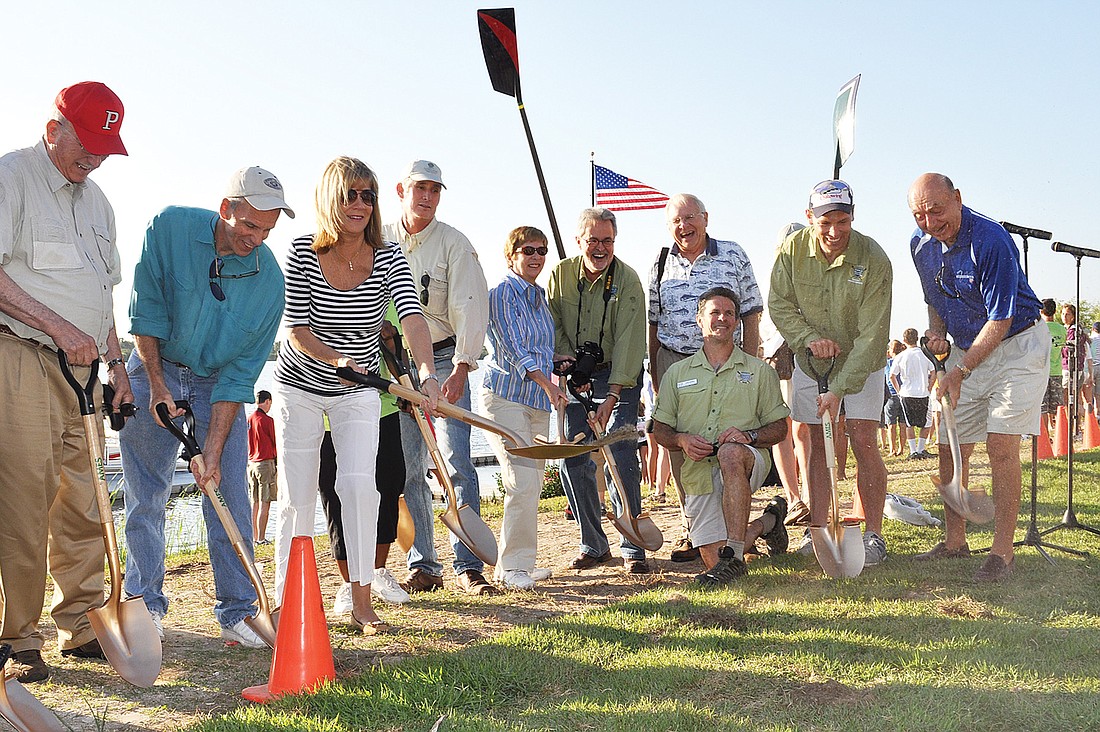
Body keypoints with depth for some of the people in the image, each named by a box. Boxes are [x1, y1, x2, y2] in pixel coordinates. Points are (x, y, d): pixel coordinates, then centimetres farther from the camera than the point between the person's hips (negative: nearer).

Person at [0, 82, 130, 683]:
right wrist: (59, 327, -16)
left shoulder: (97, 202, 22)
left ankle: (81, 625, 16)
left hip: (80, 367, 7)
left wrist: (115, 362, 17)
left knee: (84, 501, 6)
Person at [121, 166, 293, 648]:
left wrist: (212, 451, -20)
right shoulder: (169, 228, -18)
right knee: (146, 495, 3)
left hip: (219, 383, 0)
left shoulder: (268, 278, -17)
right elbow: (146, 309, -10)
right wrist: (157, 384, -14)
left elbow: (241, 372, -17)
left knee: (229, 497, -5)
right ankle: (146, 604, 16)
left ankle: (237, 612, 2)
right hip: (155, 373, 0)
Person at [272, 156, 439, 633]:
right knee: (297, 496, 1)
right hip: (299, 386, 0)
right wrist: (337, 358, -32)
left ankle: (362, 603, -6)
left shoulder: (388, 258, -13)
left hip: (359, 392, 0)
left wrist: (427, 372, -46)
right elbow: (296, 331, -14)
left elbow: (413, 318, -29)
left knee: (358, 483, -16)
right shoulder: (303, 253, -14)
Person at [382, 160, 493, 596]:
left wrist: (460, 368, -21)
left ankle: (469, 566, -5)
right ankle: (422, 566, 11)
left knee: (456, 463, -10)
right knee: (407, 469, 3)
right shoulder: (380, 242, 8)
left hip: (444, 360, -3)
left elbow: (469, 308, -11)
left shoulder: (454, 244, -3)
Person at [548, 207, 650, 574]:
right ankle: (593, 545, 12)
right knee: (574, 461, 0)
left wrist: (613, 395, -25)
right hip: (575, 377, 3)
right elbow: (553, 327, 3)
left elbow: (629, 340, -18)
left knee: (622, 457, -12)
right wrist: (569, 365, -14)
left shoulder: (628, 279, -12)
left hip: (619, 377, -3)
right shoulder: (560, 274, -2)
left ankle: (632, 548, -3)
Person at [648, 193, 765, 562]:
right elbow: (653, 323, 15)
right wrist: (655, 373, 12)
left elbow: (751, 314, 4)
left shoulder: (732, 255, 3)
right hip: (674, 363, 2)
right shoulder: (661, 264, 10)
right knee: (680, 446, 1)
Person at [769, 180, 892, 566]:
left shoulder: (874, 261, -24)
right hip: (810, 361, 3)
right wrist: (810, 337, -19)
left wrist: (839, 389, -28)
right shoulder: (792, 250, -15)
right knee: (817, 445, 3)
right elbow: (779, 304, -2)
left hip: (861, 364, -2)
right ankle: (817, 530, 11)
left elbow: (871, 335, -24)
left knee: (863, 442, -9)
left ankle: (873, 534, 0)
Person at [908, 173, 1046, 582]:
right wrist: (937, 333, -5)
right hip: (967, 348, 7)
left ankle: (1002, 551, -7)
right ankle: (955, 541, 17)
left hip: (1016, 345, -7)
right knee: (950, 447, 4)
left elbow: (1001, 320, -23)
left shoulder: (990, 240, -25)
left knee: (1001, 444, -15)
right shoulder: (921, 244, -2)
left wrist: (960, 372, -25)